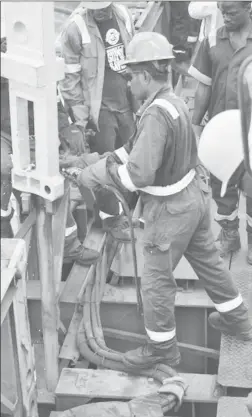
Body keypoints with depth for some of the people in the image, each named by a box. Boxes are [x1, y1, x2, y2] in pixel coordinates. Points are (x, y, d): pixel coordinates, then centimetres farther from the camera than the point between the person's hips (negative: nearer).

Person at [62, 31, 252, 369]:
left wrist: (99, 173, -15)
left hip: (170, 209, -9)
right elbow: (136, 150, 6)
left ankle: (162, 348, 24)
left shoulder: (156, 114, -27)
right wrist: (89, 171, 3)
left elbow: (139, 175, -31)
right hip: (194, 196, 9)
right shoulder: (174, 102, 1)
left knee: (156, 281, 8)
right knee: (208, 260, 25)